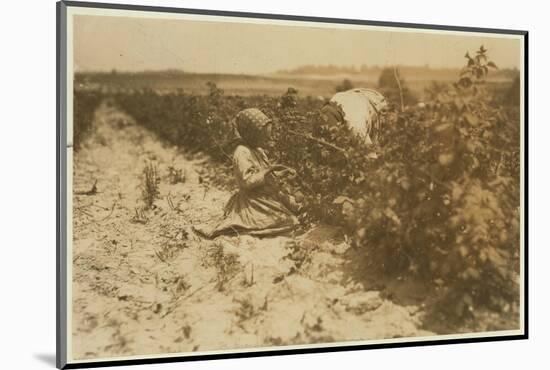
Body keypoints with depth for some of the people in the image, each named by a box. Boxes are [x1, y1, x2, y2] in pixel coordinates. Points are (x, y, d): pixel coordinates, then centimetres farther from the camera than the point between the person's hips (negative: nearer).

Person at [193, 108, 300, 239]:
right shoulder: (242, 153, -21)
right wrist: (267, 172, -28)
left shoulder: (258, 150, 10)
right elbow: (247, 182, -26)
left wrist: (284, 171, 6)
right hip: (253, 202, -10)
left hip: (267, 197, 10)